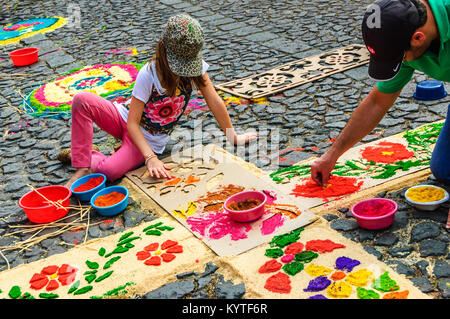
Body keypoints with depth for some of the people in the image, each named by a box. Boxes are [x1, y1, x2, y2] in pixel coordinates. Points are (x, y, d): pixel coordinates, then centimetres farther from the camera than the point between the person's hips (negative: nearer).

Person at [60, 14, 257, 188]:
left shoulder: (195, 64, -15)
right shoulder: (149, 74, -23)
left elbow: (214, 101, -5)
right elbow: (132, 123, -23)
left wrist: (233, 137, -3)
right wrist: (151, 159, -35)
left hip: (150, 139, 1)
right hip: (125, 119, 0)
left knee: (110, 171, -31)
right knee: (82, 100, -29)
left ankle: (82, 156, 1)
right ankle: (83, 165, -18)